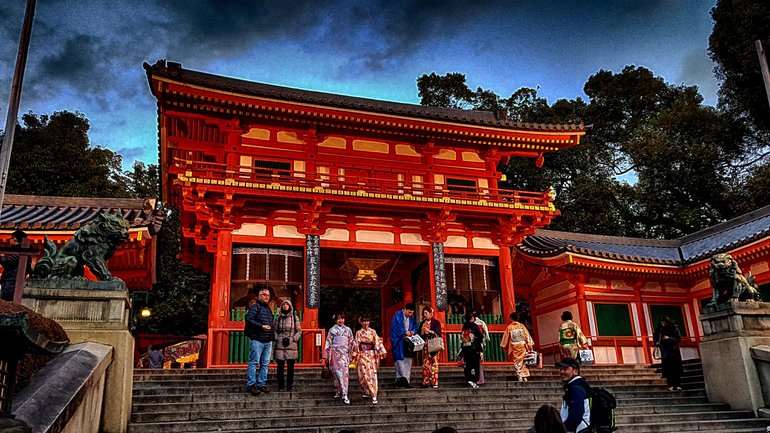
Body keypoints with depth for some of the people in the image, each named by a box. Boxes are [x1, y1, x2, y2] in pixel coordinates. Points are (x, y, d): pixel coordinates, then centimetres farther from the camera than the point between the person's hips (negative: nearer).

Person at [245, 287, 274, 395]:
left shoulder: (268, 308, 21)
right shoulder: (255, 306, -3)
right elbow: (249, 319, -15)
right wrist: (261, 326, -19)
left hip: (268, 341, 8)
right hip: (257, 340, -8)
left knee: (265, 364, 9)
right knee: (254, 363, -5)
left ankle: (262, 384, 14)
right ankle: (251, 385, -2)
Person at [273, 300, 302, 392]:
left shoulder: (295, 318, 6)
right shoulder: (278, 318, 9)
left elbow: (299, 331, 6)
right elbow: (274, 330, 8)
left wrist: (292, 339, -6)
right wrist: (277, 338, -7)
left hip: (291, 346, -1)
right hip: (279, 346, 1)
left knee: (290, 368, 1)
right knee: (280, 367, 3)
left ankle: (290, 387, 8)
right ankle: (280, 387, 11)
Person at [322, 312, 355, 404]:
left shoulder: (348, 330, 12)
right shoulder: (332, 330, 7)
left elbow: (351, 342, 16)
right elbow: (328, 343, 6)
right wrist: (325, 357, 3)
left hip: (345, 354, 1)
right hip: (335, 354, -1)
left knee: (344, 372, -8)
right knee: (337, 372, -4)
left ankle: (344, 395, -9)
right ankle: (338, 391, 12)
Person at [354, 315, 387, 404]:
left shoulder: (373, 332, 5)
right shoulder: (359, 333, 6)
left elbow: (378, 342, 2)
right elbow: (356, 344, 6)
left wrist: (382, 352, -4)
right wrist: (355, 354, 3)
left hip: (371, 356, -1)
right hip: (362, 355, 1)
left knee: (372, 374, -7)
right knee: (363, 374, 0)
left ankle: (374, 396, -9)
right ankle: (366, 392, 17)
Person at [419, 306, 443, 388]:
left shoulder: (436, 322, 3)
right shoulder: (422, 323, 15)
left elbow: (438, 334, -6)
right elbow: (420, 335, 14)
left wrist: (429, 331, -15)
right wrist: (422, 332, -7)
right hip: (425, 345, 4)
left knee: (434, 363, -7)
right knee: (425, 363, -3)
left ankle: (434, 382, -5)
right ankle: (426, 382, -2)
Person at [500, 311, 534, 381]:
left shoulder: (509, 327, -5)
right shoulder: (522, 326, -1)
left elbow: (506, 338, 1)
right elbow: (527, 336, -2)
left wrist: (504, 347, 12)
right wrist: (529, 345, 3)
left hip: (514, 348, -2)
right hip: (522, 347, 2)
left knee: (517, 362, 4)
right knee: (523, 362, 10)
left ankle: (520, 377, -3)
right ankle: (525, 377, 7)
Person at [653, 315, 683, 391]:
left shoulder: (674, 328, -3)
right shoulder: (659, 329, 3)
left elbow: (678, 338, -5)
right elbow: (655, 337, 19)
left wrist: (669, 338, -16)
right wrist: (656, 342, 2)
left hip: (673, 349, -1)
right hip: (665, 350, 1)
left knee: (676, 368, -2)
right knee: (667, 368, -7)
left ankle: (677, 385, 4)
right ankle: (670, 385, -7)